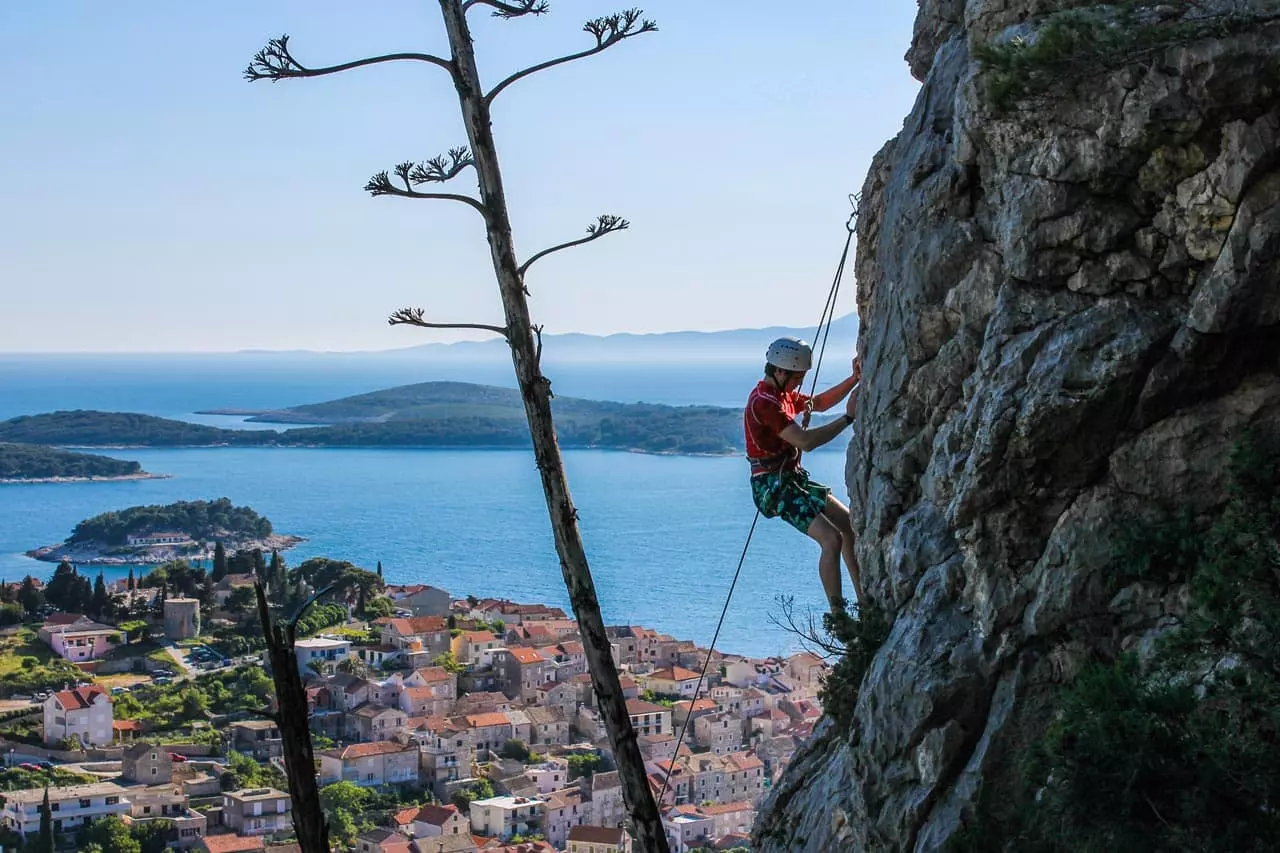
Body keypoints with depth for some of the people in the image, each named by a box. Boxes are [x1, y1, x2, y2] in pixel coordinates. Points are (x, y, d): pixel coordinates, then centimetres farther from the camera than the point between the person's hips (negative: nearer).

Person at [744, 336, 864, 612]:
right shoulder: (764, 403, -21)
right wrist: (848, 418, -22)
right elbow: (806, 441, -27)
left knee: (849, 523, 12)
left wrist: (854, 379, 11)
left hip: (793, 479, 11)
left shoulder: (782, 394, 13)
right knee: (831, 539, -21)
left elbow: (820, 402, 24)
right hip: (774, 486, -11)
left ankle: (864, 600, 18)